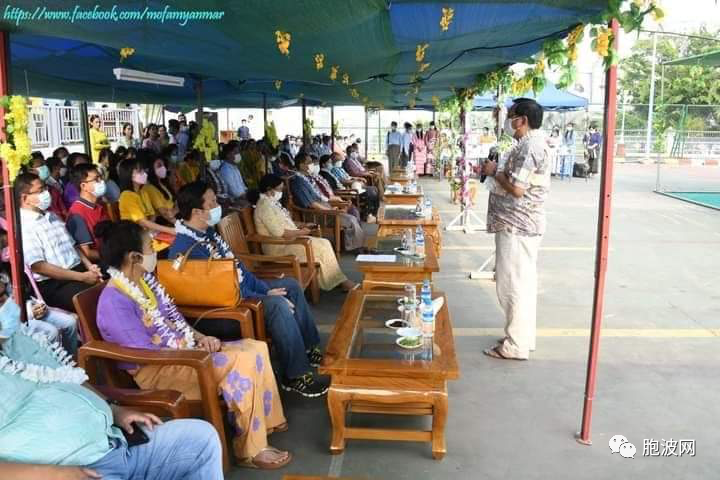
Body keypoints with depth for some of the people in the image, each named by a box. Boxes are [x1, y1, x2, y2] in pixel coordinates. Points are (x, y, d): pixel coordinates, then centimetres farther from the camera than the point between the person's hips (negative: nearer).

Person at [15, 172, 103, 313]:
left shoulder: (51, 216, 17)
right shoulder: (22, 226, -9)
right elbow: (38, 266, -16)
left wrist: (89, 266, 1)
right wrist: (82, 277, -17)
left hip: (80, 269, 8)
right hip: (53, 285, -8)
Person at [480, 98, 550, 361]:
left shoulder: (530, 147, -19)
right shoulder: (530, 143, 15)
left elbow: (517, 188, -25)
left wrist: (494, 172, -11)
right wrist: (497, 172, 9)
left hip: (517, 226, -11)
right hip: (521, 224, 11)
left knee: (513, 284, -4)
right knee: (522, 282, 16)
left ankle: (516, 345, 5)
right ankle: (523, 337, 27)